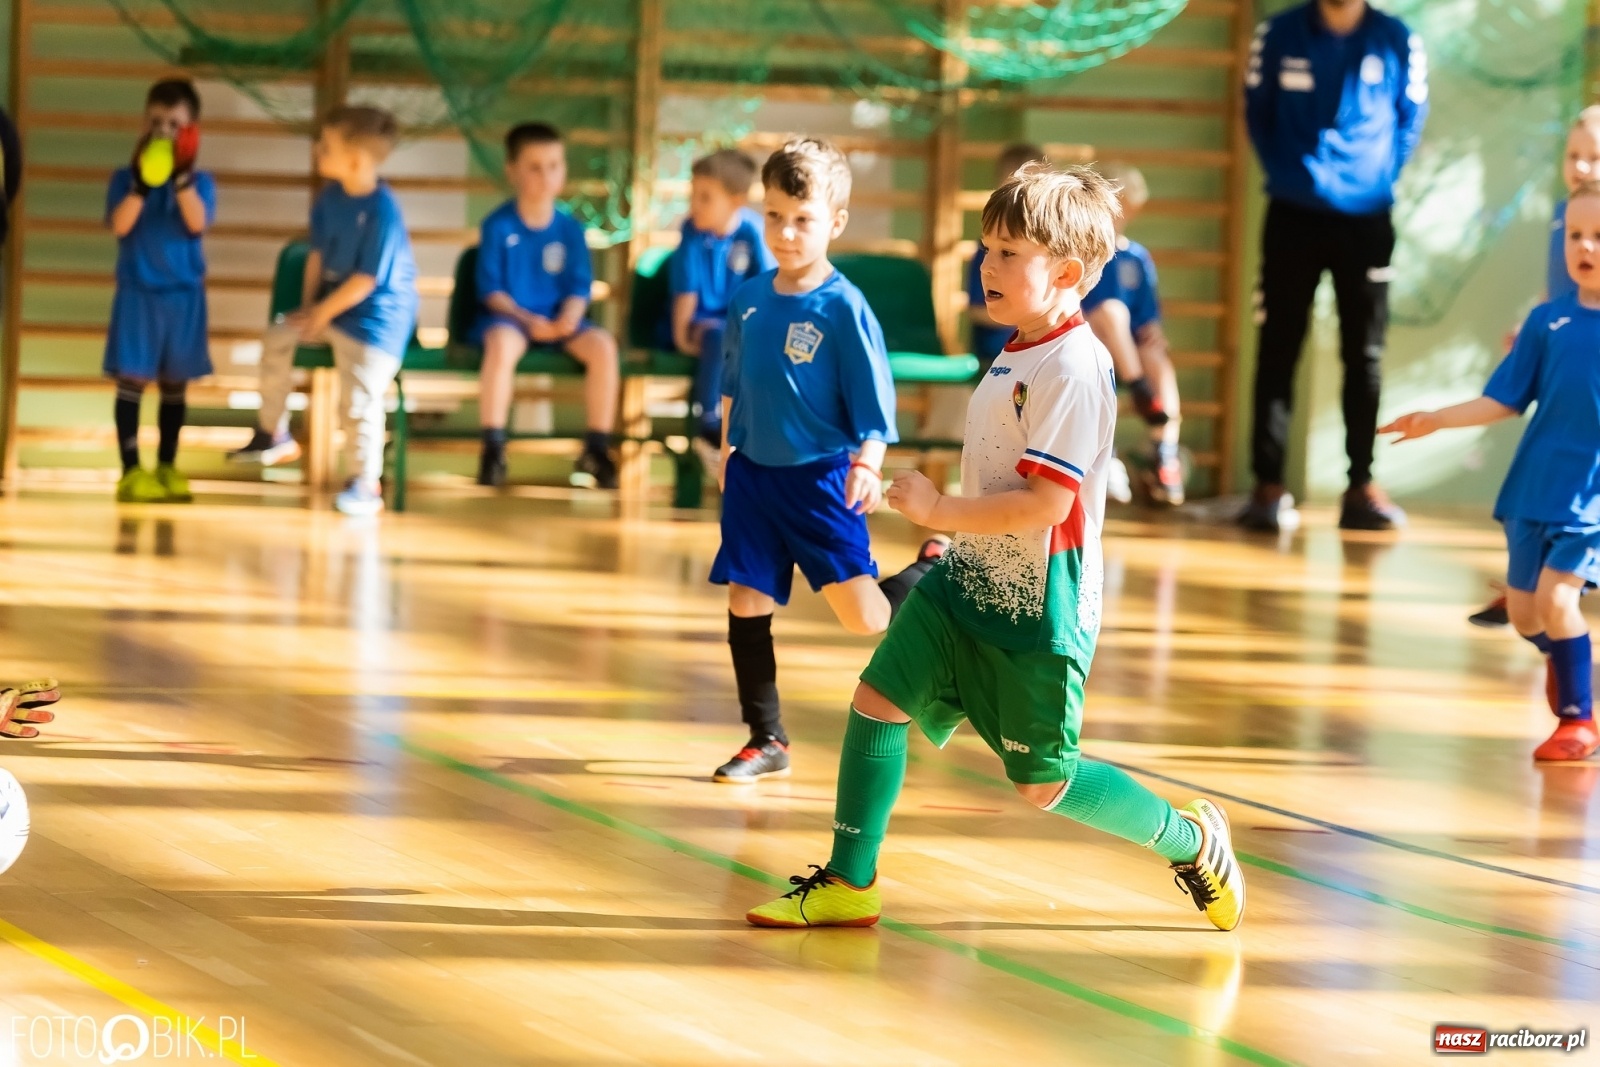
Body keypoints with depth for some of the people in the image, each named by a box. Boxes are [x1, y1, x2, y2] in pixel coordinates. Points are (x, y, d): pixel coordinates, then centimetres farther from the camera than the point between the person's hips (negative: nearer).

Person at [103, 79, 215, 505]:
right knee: (132, 380, -5)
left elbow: (197, 222, -17)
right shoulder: (125, 178, 0)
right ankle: (131, 471, -4)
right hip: (138, 292, -2)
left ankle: (166, 468, 16)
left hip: (184, 294, 2)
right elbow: (119, 225, -15)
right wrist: (142, 184, -28)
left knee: (175, 384, 8)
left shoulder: (200, 182, 2)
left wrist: (182, 177, -29)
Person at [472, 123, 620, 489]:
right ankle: (492, 450, -31)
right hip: (509, 315, -3)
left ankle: (597, 449, -13)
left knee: (602, 345, -24)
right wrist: (526, 319, -21)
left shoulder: (570, 228, 5)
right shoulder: (498, 226, -4)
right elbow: (491, 289, -6)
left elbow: (579, 287, 4)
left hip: (558, 320, 3)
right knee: (502, 343, -38)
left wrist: (569, 318, -18)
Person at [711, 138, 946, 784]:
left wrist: (867, 465, -27)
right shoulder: (749, 299, 3)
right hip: (753, 476, 5)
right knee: (746, 604, 3)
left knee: (867, 617, -5)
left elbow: (873, 401, -13)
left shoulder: (844, 307, -13)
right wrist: (727, 451, 21)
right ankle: (767, 739, 15)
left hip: (820, 479, -5)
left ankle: (936, 568, 26)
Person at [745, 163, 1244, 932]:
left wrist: (941, 511, -21)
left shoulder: (1073, 369, -20)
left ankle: (1191, 842, 22)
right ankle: (849, 883, 7)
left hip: (1040, 606, -9)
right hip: (971, 580, 9)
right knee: (878, 697, -1)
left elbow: (1046, 502, -26)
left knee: (1043, 783, 1)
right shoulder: (1017, 356, 10)